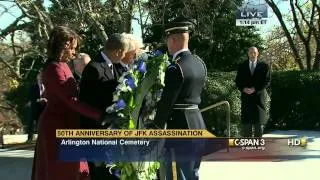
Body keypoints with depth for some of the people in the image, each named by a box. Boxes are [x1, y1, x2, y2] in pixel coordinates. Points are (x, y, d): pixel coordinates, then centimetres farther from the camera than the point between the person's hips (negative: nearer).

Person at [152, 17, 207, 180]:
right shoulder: (200, 63, 8)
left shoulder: (175, 68, -18)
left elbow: (166, 102, -15)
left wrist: (157, 127, -3)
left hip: (179, 126, -8)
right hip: (198, 124, 9)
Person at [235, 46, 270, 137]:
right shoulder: (242, 66, 10)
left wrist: (255, 89, -12)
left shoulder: (263, 66, 4)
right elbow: (238, 81, 9)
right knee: (245, 121, -1)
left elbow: (267, 81, -1)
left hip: (258, 96, -1)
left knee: (258, 121, 0)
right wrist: (243, 89, -11)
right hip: (246, 96, 1)